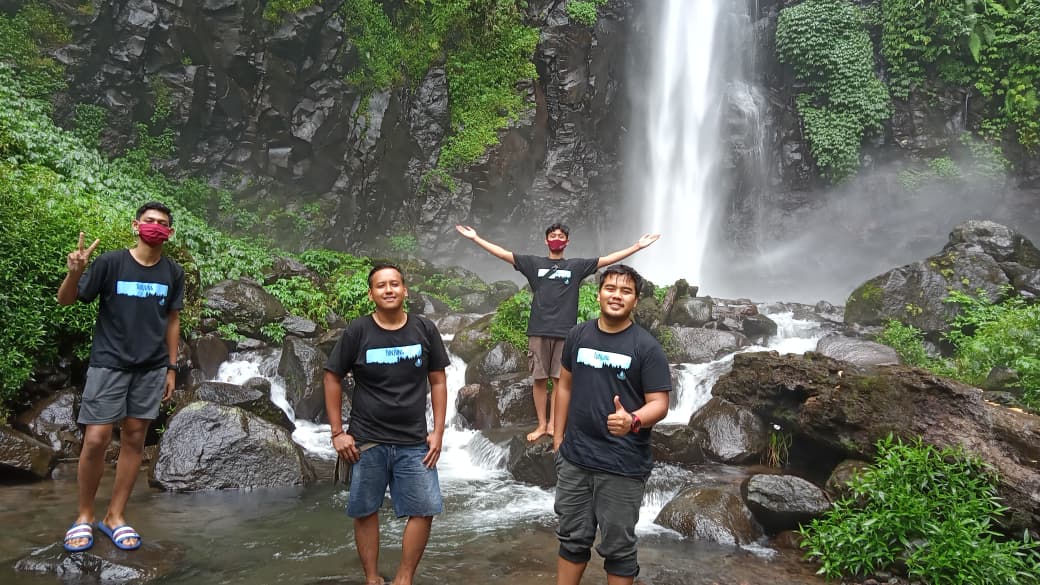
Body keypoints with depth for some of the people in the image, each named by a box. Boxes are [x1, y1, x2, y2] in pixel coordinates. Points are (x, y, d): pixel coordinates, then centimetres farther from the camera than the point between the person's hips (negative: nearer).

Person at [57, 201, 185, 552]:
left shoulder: (173, 273, 3)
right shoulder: (111, 262, -7)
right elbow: (66, 300, -4)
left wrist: (172, 368, 8)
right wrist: (75, 273, -25)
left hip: (151, 368, 3)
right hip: (108, 363, -3)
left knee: (134, 439, 6)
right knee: (96, 440, -6)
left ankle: (115, 516, 18)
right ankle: (84, 515, 15)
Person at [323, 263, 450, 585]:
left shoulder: (424, 329, -2)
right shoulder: (357, 331, -6)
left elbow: (438, 381, 4)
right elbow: (333, 379, 1)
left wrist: (438, 432, -1)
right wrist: (338, 432, -4)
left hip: (414, 442, 1)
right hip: (366, 441, -1)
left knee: (424, 510, 1)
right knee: (365, 512, 8)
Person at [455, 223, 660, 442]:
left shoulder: (577, 266, 9)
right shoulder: (534, 263, 9)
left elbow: (609, 259, 6)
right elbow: (503, 253, 6)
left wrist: (637, 247, 0)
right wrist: (476, 238, 1)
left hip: (565, 332, 0)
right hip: (539, 330, 0)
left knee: (560, 380, 4)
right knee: (539, 379, 4)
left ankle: (553, 424, 15)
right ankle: (541, 424, 14)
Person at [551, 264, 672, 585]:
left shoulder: (647, 347, -9)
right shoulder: (578, 335, 4)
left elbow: (659, 403, -11)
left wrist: (632, 422, -32)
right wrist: (558, 436, 10)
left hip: (623, 465, -4)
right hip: (574, 458, 4)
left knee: (617, 547, 9)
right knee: (572, 538, 16)